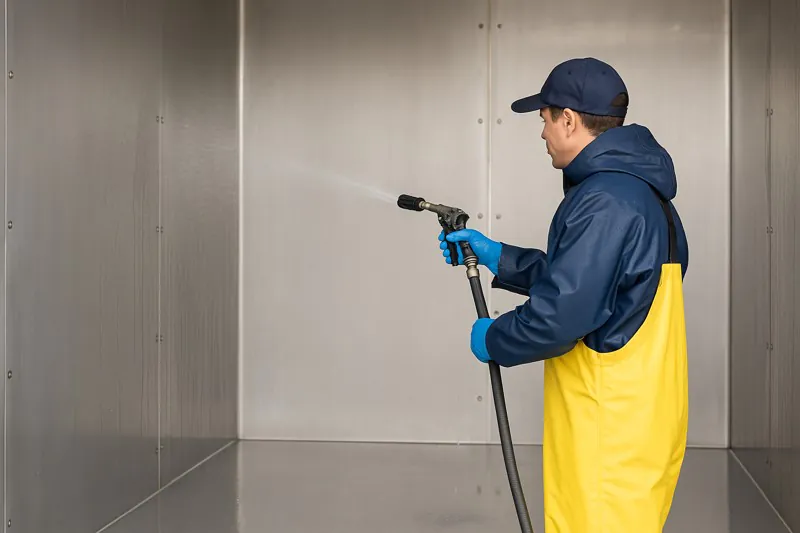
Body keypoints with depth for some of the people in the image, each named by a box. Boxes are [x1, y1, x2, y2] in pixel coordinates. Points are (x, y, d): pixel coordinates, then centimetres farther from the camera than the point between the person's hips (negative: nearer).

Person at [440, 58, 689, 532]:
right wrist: (494, 255, 21)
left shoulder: (603, 202, -21)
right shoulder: (637, 189, 12)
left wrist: (492, 340, -6)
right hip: (632, 414, 10)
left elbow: (560, 314, -24)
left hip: (614, 427, -10)